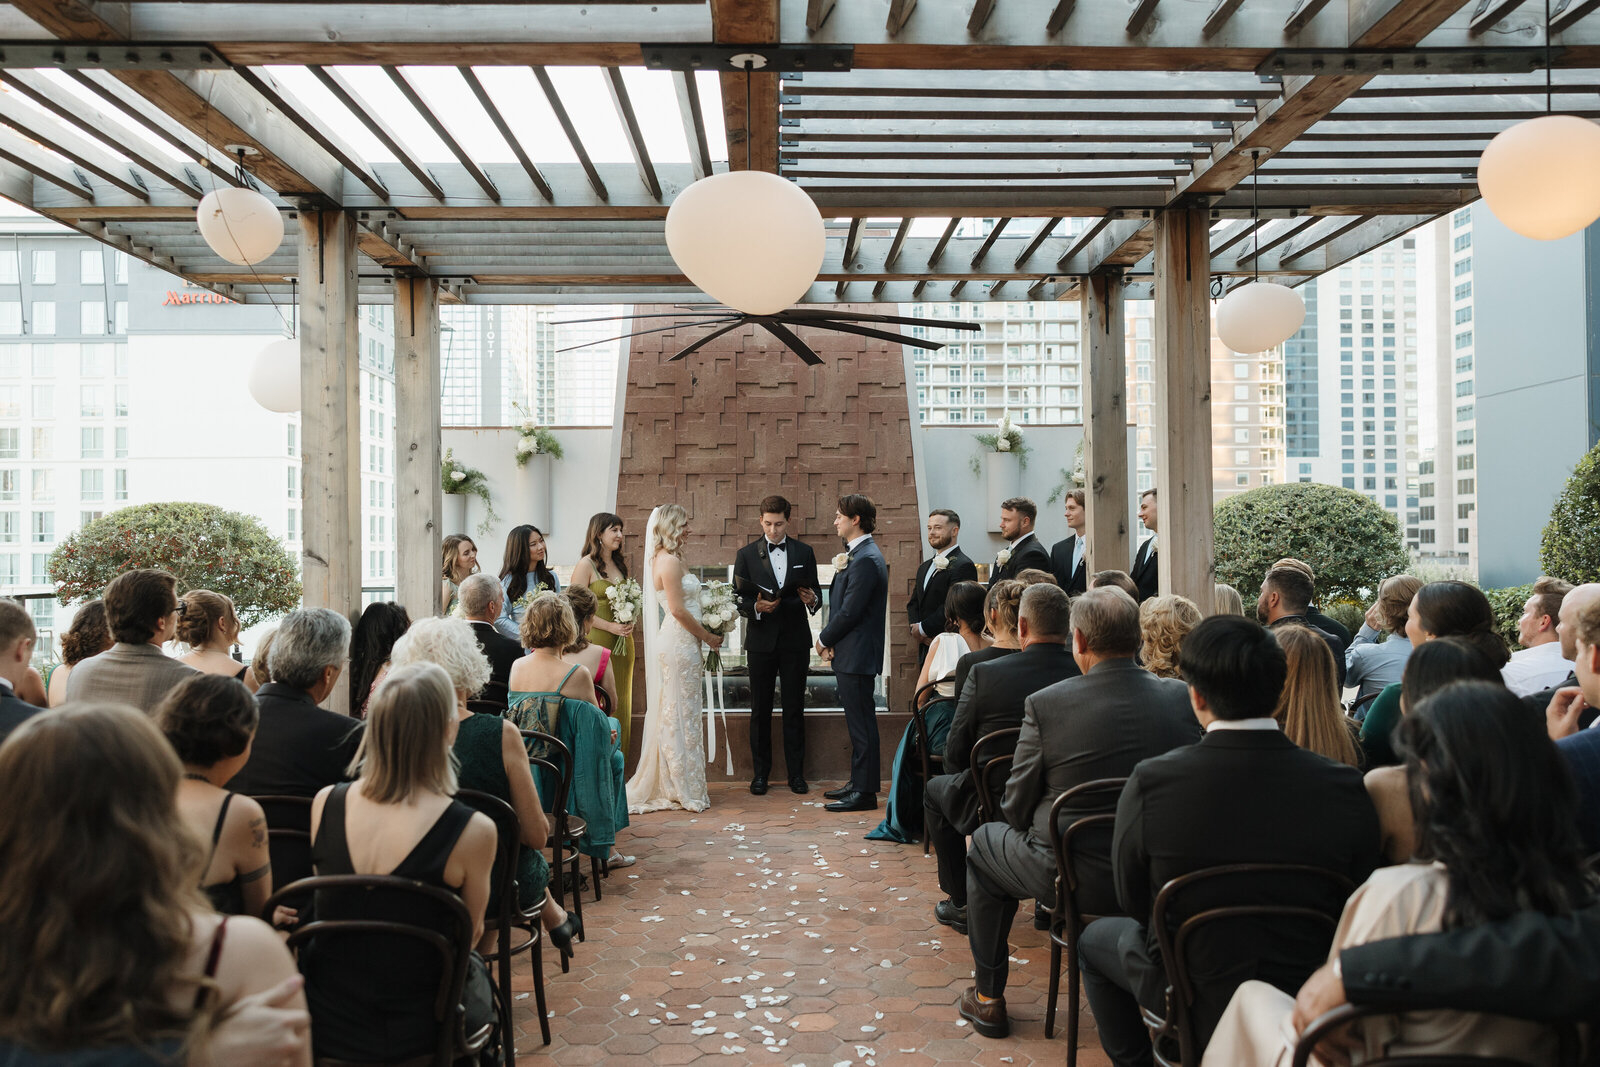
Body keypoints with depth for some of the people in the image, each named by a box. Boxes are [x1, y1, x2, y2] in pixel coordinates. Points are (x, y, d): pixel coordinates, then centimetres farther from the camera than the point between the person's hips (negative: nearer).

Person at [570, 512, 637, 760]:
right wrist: (610, 626, -15)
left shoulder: (621, 564, 15)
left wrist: (630, 623, 3)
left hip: (623, 643, 7)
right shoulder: (586, 565, -6)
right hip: (596, 641, -7)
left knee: (620, 700, 7)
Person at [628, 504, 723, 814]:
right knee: (682, 713, -2)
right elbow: (678, 610, -19)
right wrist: (707, 636, -9)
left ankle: (671, 785, 20)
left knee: (674, 715, 13)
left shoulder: (670, 560, 15)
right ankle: (685, 790, 6)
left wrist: (704, 634, 13)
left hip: (680, 644, 10)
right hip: (679, 644, -10)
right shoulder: (669, 561, -16)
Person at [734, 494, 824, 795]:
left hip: (795, 640, 1)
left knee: (795, 709, 5)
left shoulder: (804, 552, 8)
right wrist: (756, 607, -19)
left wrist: (812, 599, -14)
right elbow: (738, 600, 1)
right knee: (760, 711, 5)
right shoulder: (746, 555, 4)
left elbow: (816, 593, 9)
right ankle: (760, 773, 14)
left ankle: (796, 773, 13)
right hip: (761, 641, -1)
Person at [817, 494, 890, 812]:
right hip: (850, 654, 10)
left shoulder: (865, 560, -19)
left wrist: (824, 639, -8)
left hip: (856, 654, -10)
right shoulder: (858, 554, 14)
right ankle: (858, 783, 25)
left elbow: (850, 611, -20)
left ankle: (865, 792, 2)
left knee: (861, 723, -4)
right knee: (858, 722, 16)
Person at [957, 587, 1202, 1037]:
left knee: (985, 843, 25)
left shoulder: (1045, 704, -17)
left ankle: (988, 999, 33)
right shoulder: (1183, 698, -7)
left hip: (1072, 878, -4)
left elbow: (1016, 809, -9)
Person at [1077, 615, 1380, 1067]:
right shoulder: (1346, 788, -18)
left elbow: (1134, 903, -8)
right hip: (1309, 1001, 3)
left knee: (1095, 939, 26)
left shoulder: (1149, 783, -23)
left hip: (1196, 1003, -3)